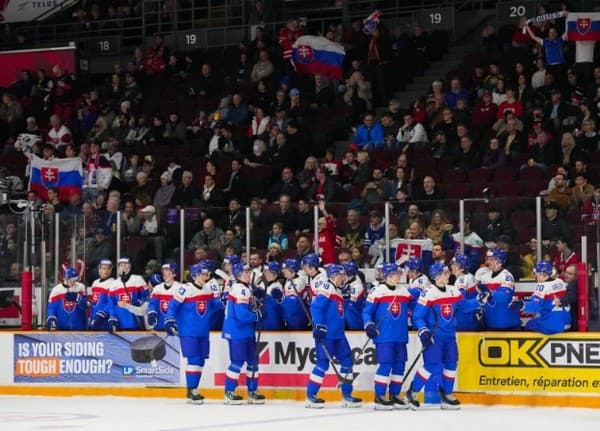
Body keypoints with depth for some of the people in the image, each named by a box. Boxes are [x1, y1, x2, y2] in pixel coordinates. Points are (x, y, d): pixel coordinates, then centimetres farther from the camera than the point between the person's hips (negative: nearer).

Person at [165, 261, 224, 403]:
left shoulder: (210, 288, 5)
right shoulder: (184, 289, -11)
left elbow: (216, 304, 7)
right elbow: (172, 305, -7)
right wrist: (169, 321, -13)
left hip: (203, 332, 6)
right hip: (188, 332, -6)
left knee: (201, 360, 9)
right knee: (194, 359, -12)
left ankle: (194, 389, 19)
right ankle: (191, 392, -6)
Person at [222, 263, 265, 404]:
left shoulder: (247, 288, 13)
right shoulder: (240, 289, -19)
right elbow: (242, 314, -26)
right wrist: (257, 315, -13)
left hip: (246, 331, 10)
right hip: (236, 332, -10)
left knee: (252, 360, 11)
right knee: (238, 361, -6)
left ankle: (252, 391, 18)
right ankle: (229, 392, 2)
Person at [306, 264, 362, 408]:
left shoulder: (338, 291, 20)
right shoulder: (326, 288, -10)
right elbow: (315, 307, -19)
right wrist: (319, 326, -25)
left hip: (338, 334, 10)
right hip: (325, 334, -10)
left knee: (347, 360, 8)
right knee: (323, 363, -9)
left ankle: (346, 395, 15)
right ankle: (311, 396, -2)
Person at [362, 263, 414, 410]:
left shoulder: (404, 291, 13)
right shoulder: (377, 291, -4)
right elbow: (367, 311, -2)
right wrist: (369, 325, -13)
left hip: (400, 336, 6)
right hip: (384, 336, -6)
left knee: (400, 365, 7)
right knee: (386, 365, -10)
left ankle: (394, 395, 18)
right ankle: (379, 397, -3)